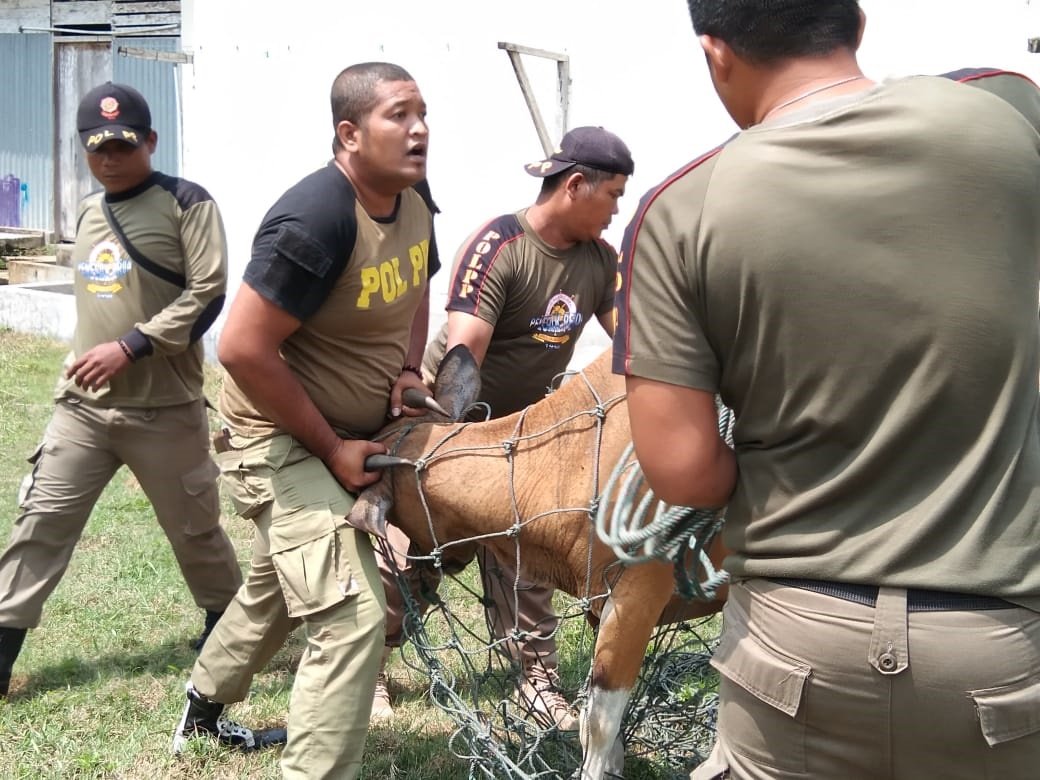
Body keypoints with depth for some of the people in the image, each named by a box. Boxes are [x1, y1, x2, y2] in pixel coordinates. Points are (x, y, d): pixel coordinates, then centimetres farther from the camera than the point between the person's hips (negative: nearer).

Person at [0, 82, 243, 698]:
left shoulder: (187, 203, -7)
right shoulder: (88, 212, 14)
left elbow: (206, 294, -16)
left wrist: (129, 347, -21)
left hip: (164, 410, -5)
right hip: (82, 405, 6)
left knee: (195, 530, 9)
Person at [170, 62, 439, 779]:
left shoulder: (415, 200, -3)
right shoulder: (315, 220, -29)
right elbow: (243, 349, -29)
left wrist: (408, 369, -1)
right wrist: (332, 447, -21)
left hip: (352, 432, 9)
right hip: (284, 438, -9)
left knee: (281, 587, 28)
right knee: (353, 618, -19)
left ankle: (204, 706, 53)